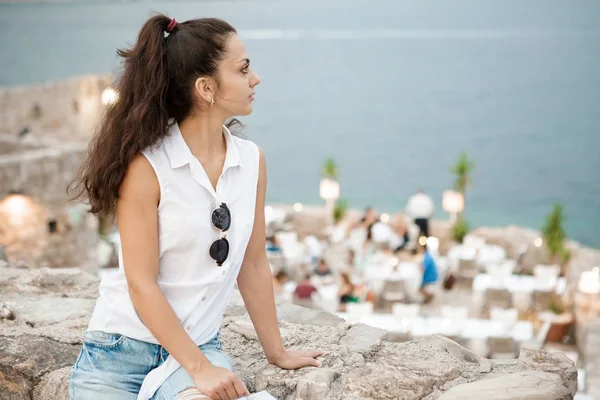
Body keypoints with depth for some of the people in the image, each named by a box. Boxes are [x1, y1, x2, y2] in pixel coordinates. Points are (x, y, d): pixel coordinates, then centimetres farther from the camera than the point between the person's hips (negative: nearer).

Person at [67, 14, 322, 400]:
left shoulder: (252, 161, 1)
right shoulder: (146, 166, -13)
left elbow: (253, 266, 9)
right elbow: (141, 284, -14)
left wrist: (277, 352, 13)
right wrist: (200, 369, -18)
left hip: (200, 345, 4)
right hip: (121, 350, -3)